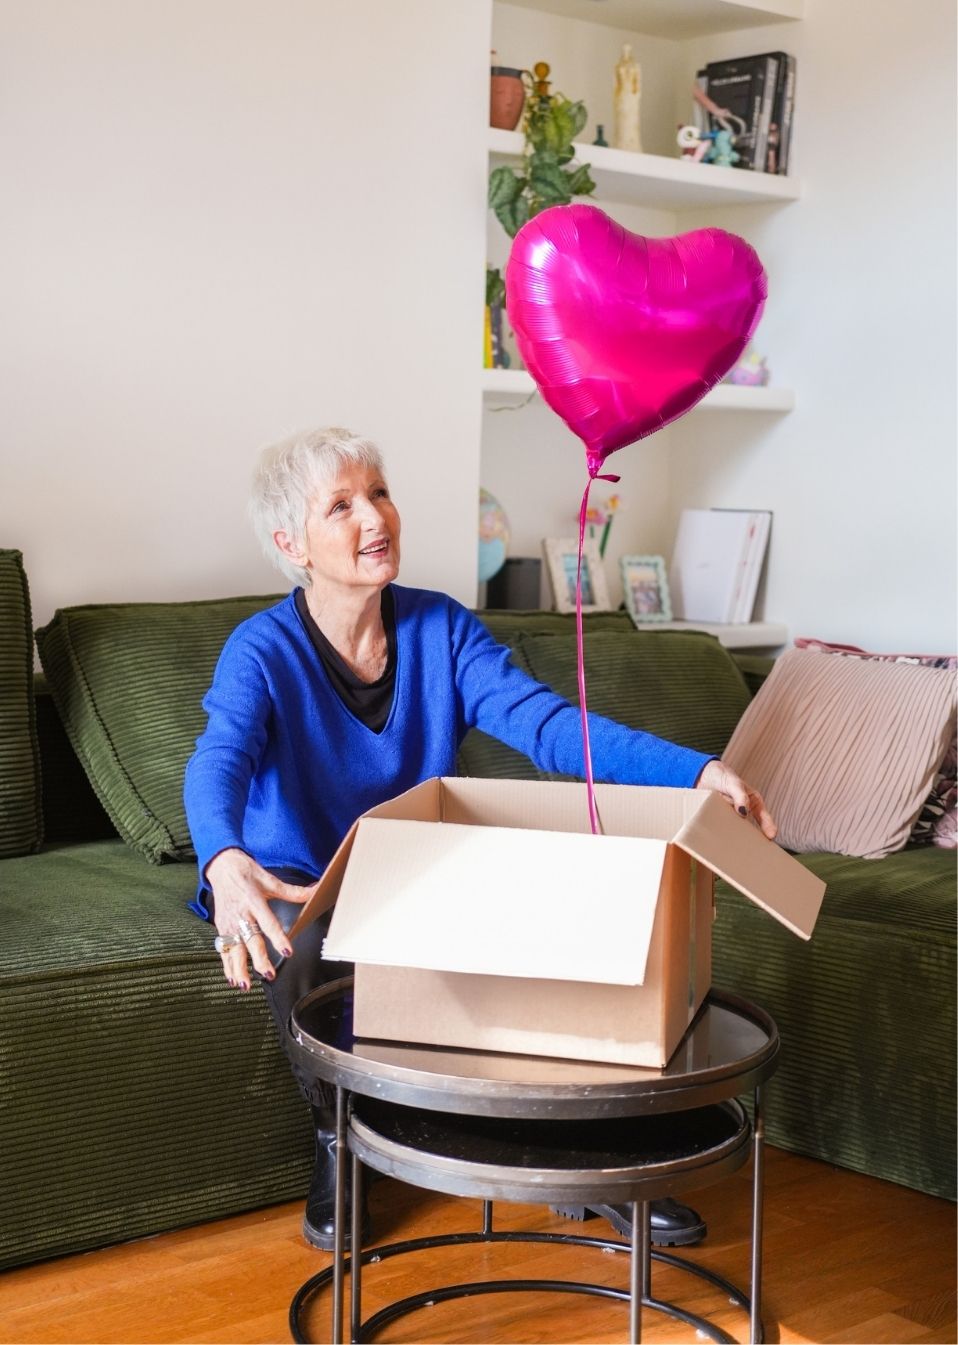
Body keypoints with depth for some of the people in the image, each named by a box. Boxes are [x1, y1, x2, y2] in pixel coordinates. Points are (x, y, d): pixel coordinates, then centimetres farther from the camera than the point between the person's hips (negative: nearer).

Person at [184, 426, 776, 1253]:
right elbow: (220, 761, -35)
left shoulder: (442, 629, -5)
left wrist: (692, 772, -35)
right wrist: (227, 863, -60)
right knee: (297, 950, -36)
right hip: (296, 884, -3)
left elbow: (542, 720, -19)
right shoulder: (263, 652, -16)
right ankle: (339, 1143, -8)